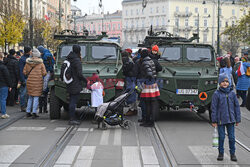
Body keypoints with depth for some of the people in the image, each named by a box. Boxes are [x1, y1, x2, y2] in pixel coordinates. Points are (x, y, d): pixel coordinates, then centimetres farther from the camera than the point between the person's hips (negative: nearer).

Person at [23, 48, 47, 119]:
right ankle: (34, 113, -3)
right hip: (38, 82, -3)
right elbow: (44, 73, -6)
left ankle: (28, 112, 18)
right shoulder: (40, 63, -7)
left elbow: (24, 72, 5)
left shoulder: (28, 62, 1)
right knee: (36, 97, 1)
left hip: (30, 81, 4)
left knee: (30, 97, 16)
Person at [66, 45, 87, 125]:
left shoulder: (69, 59, 10)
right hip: (75, 85, -9)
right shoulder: (77, 60, -16)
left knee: (72, 101, 13)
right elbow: (79, 74, -17)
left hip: (70, 84, 9)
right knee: (73, 101, -6)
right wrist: (86, 81, -5)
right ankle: (72, 119, -5)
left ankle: (72, 118, 18)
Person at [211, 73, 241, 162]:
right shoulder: (216, 94, -4)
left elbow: (236, 106, 8)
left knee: (231, 137, 5)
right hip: (221, 119, -2)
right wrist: (214, 120, -6)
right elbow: (214, 108, -3)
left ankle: (232, 153, 17)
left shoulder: (232, 93, 3)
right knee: (221, 137, 5)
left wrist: (237, 119, 6)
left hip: (231, 119, 2)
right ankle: (221, 153, 19)